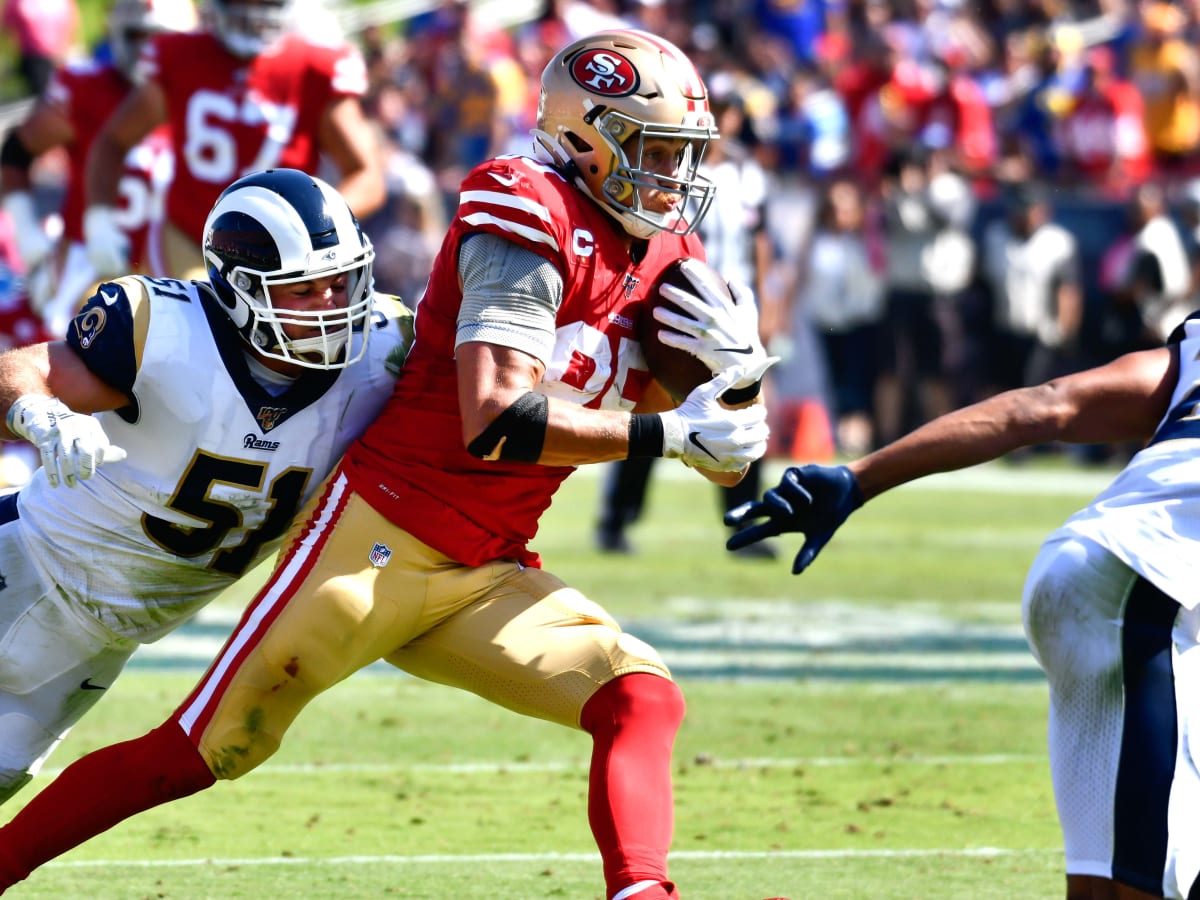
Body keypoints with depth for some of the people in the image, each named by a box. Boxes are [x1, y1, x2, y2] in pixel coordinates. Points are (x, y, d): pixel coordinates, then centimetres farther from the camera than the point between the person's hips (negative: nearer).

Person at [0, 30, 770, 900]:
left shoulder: (665, 256, 9)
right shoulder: (532, 217, -14)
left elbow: (722, 461, 15)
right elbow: (495, 419, -26)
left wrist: (742, 371, -6)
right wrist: (666, 430, -21)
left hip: (485, 579, 7)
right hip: (379, 538, -7)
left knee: (642, 698, -14)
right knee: (200, 753, -3)